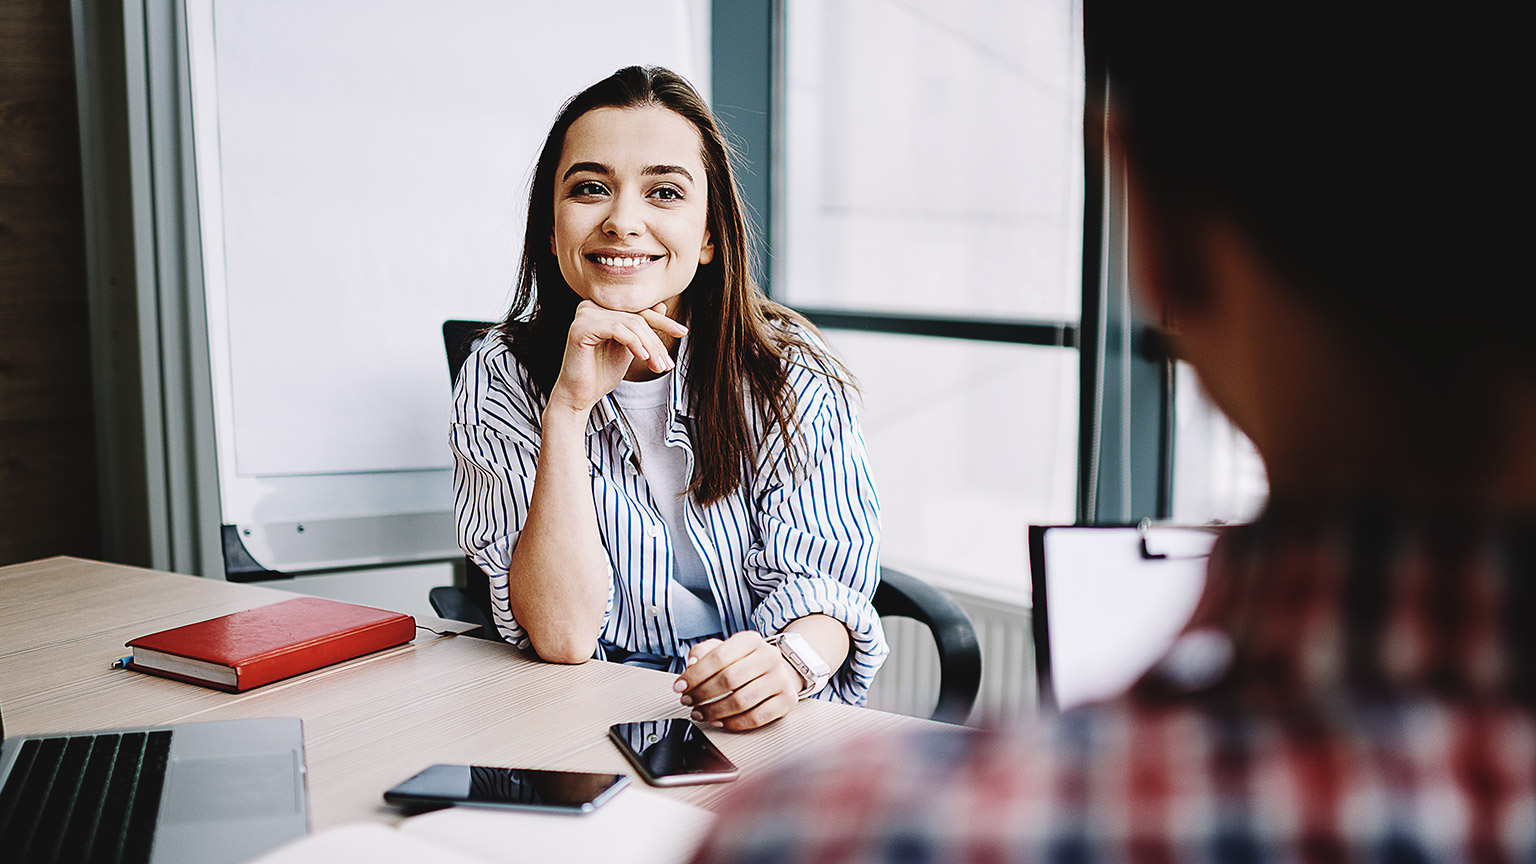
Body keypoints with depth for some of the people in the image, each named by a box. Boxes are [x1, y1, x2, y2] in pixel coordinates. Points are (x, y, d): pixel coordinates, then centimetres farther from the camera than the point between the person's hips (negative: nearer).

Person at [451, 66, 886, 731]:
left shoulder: (789, 375, -3)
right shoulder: (501, 378, -4)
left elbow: (820, 577, -7)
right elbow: (562, 638, -13)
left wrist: (793, 658, -31)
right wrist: (568, 408, -23)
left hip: (767, 729, 2)